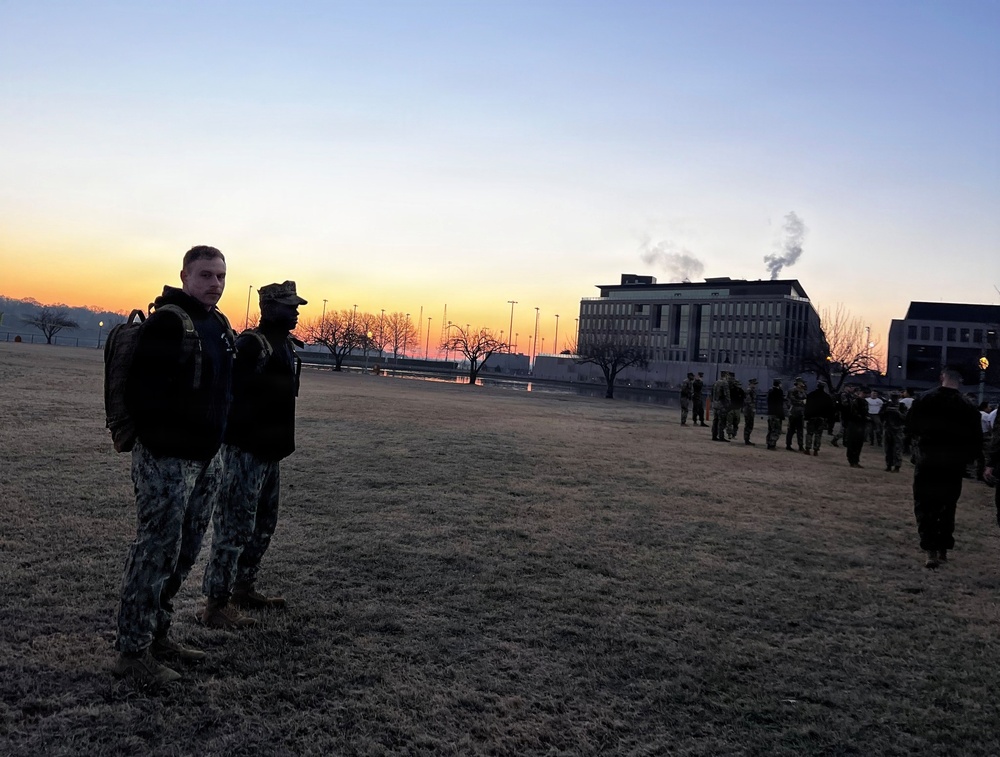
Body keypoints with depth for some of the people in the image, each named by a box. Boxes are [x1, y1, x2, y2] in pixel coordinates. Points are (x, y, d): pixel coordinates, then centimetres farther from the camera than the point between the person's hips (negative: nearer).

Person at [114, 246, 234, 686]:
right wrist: (159, 441, -19)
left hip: (208, 458, 9)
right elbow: (142, 389, -20)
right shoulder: (167, 322, -14)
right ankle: (132, 650, 8)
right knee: (155, 550, -3)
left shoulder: (220, 326, 14)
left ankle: (157, 633, 29)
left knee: (183, 553, 15)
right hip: (168, 459, -9)